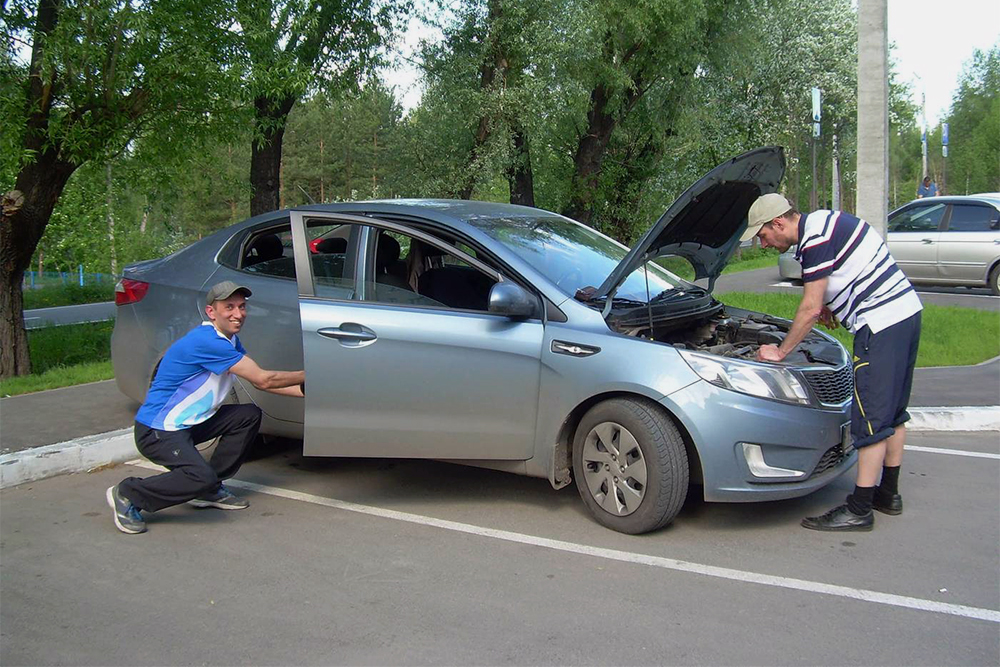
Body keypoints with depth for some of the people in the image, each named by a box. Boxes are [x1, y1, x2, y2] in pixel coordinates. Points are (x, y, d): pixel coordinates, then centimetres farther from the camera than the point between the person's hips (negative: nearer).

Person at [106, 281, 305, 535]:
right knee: (201, 477, -28)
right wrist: (307, 375, -13)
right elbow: (263, 380, -22)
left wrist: (304, 389, 2)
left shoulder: (230, 341, 8)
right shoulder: (206, 341, -23)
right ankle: (127, 495, -5)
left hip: (187, 423, 10)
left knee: (249, 415, 5)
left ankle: (210, 490, 11)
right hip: (157, 431, -10)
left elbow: (262, 381, 13)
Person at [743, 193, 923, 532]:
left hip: (881, 324, -11)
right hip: (907, 310, 11)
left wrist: (780, 351, -5)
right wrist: (831, 307, 13)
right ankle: (889, 493, 28)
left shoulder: (816, 240, -16)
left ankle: (859, 509, -1)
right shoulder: (825, 221, 15)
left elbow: (810, 308, -15)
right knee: (893, 409, 17)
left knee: (871, 416, -7)